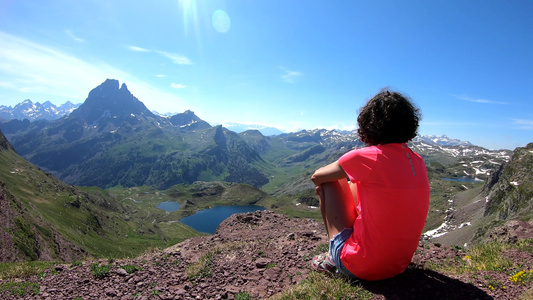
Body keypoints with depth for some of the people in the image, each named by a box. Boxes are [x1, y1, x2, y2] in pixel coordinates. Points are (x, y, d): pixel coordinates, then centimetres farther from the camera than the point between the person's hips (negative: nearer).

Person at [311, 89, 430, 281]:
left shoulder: (367, 157, -20)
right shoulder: (418, 162, 0)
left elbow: (317, 177, -4)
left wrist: (327, 185, 15)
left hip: (360, 267, -7)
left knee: (329, 183, 3)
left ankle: (336, 257, 13)